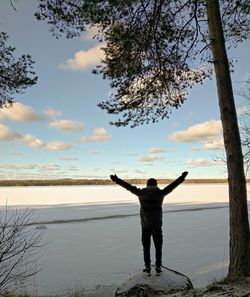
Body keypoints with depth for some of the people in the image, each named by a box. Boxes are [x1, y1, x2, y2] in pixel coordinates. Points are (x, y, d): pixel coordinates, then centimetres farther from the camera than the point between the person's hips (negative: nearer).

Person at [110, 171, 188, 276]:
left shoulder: (142, 193, -7)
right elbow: (172, 186, 3)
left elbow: (129, 186, -6)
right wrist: (182, 178, 13)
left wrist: (117, 180, -1)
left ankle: (148, 268, 16)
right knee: (158, 247, 14)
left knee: (146, 247, 11)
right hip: (157, 226, 1)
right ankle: (158, 268, 18)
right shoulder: (160, 193, -5)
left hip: (145, 226, -1)